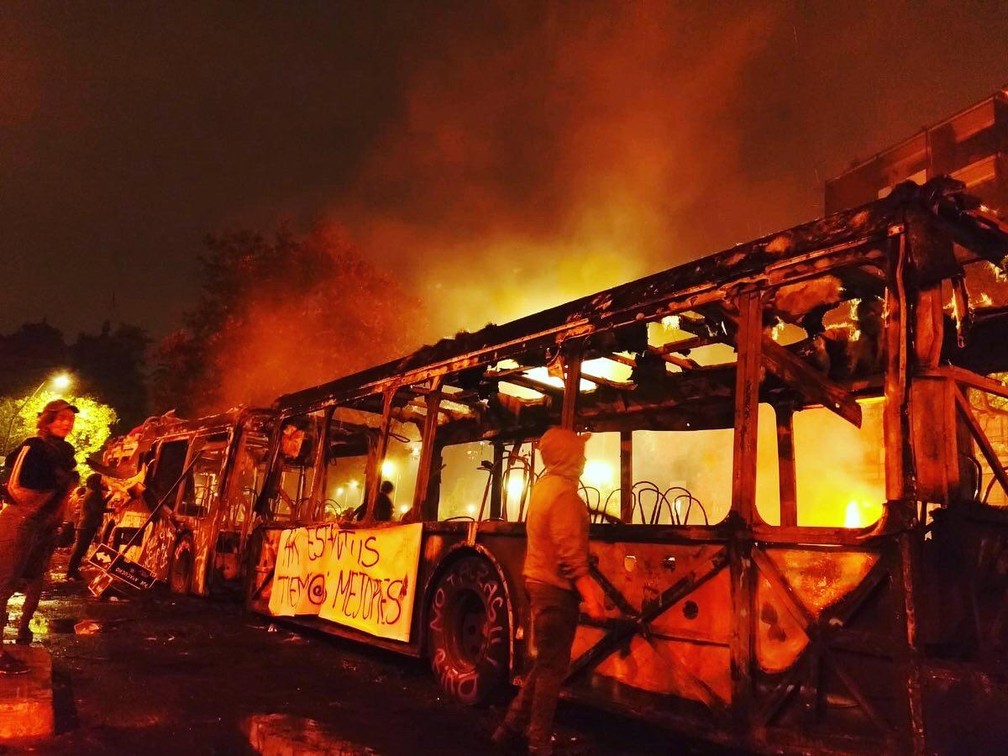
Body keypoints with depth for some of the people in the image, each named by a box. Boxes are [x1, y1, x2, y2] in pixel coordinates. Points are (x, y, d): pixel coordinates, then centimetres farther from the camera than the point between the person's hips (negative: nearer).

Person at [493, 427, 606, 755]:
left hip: (541, 583, 10)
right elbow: (569, 552, -23)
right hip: (556, 589, -10)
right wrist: (588, 593, -21)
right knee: (552, 668, 2)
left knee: (545, 663, 18)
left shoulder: (544, 485, 13)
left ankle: (512, 728, 25)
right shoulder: (563, 491, -18)